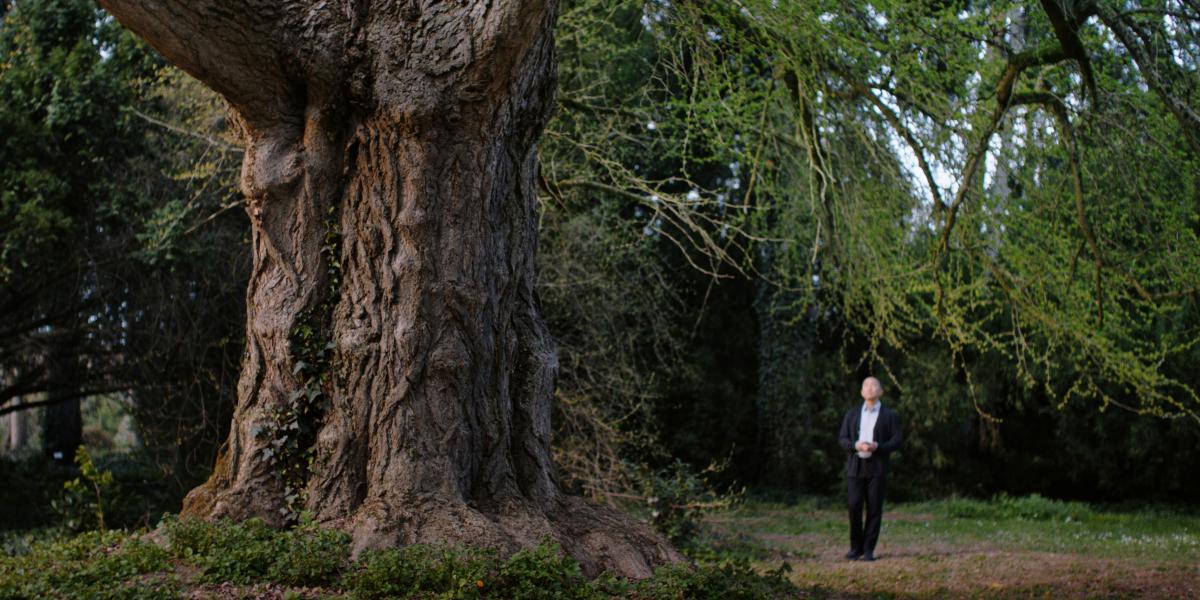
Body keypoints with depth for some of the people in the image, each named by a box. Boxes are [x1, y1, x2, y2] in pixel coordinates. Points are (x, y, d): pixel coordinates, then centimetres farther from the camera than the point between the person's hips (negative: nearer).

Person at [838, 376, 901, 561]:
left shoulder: (889, 415, 8)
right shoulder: (852, 414, 15)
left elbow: (896, 441, 2)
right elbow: (842, 439, 10)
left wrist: (877, 446, -16)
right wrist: (856, 445, -11)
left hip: (877, 468, -1)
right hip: (855, 466, 2)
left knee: (874, 509, -3)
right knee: (854, 507, -5)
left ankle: (868, 549, 4)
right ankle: (855, 547, 7)